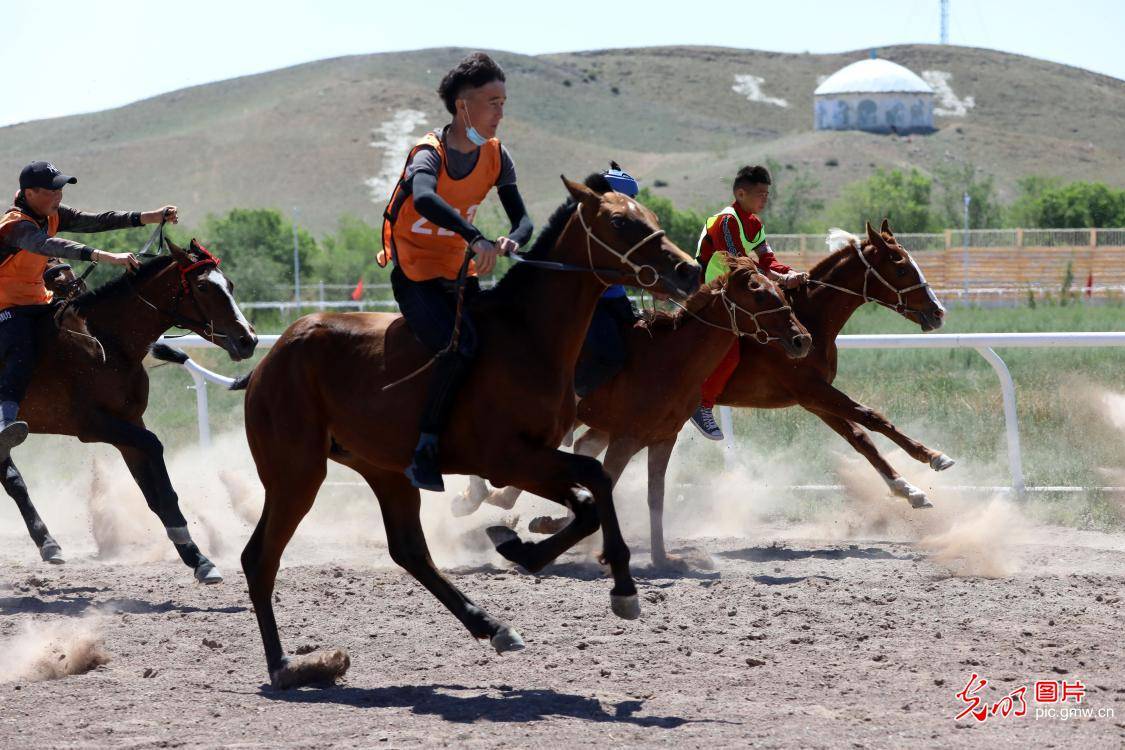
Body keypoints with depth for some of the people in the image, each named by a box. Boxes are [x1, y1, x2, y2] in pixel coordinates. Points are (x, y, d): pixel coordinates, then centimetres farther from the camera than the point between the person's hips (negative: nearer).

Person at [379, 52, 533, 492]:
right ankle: (424, 451, -20)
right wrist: (476, 239, -54)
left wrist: (511, 241, -24)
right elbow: (425, 197, -42)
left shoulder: (495, 157, 2)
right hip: (415, 277, -7)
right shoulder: (430, 154, -19)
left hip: (459, 275, 7)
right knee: (460, 347, -29)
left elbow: (523, 219, 2)